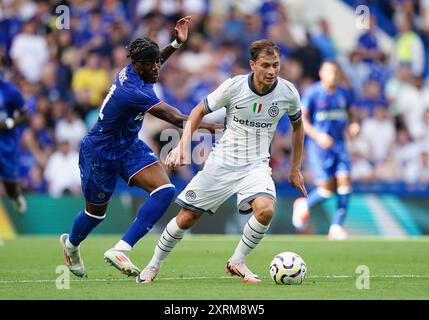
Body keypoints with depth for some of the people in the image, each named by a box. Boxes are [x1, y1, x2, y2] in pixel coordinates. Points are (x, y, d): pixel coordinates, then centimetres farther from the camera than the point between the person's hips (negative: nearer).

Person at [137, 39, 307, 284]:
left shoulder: (288, 92, -8)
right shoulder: (234, 86, -14)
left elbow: (297, 126, 12)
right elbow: (200, 111, 1)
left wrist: (296, 170, 14)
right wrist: (182, 146, -10)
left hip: (256, 165, 1)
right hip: (222, 162, -1)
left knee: (266, 209, -29)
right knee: (187, 218, 1)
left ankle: (237, 262, -5)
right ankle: (155, 265, 24)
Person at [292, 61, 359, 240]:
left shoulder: (342, 94, 10)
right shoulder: (313, 93, -6)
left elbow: (350, 114, 23)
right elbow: (301, 119, -8)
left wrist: (353, 125, 0)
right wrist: (318, 135, -20)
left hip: (339, 144, 5)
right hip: (319, 146, -5)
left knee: (344, 182, -10)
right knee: (327, 188, -9)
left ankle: (336, 227, -4)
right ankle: (303, 206, 22)